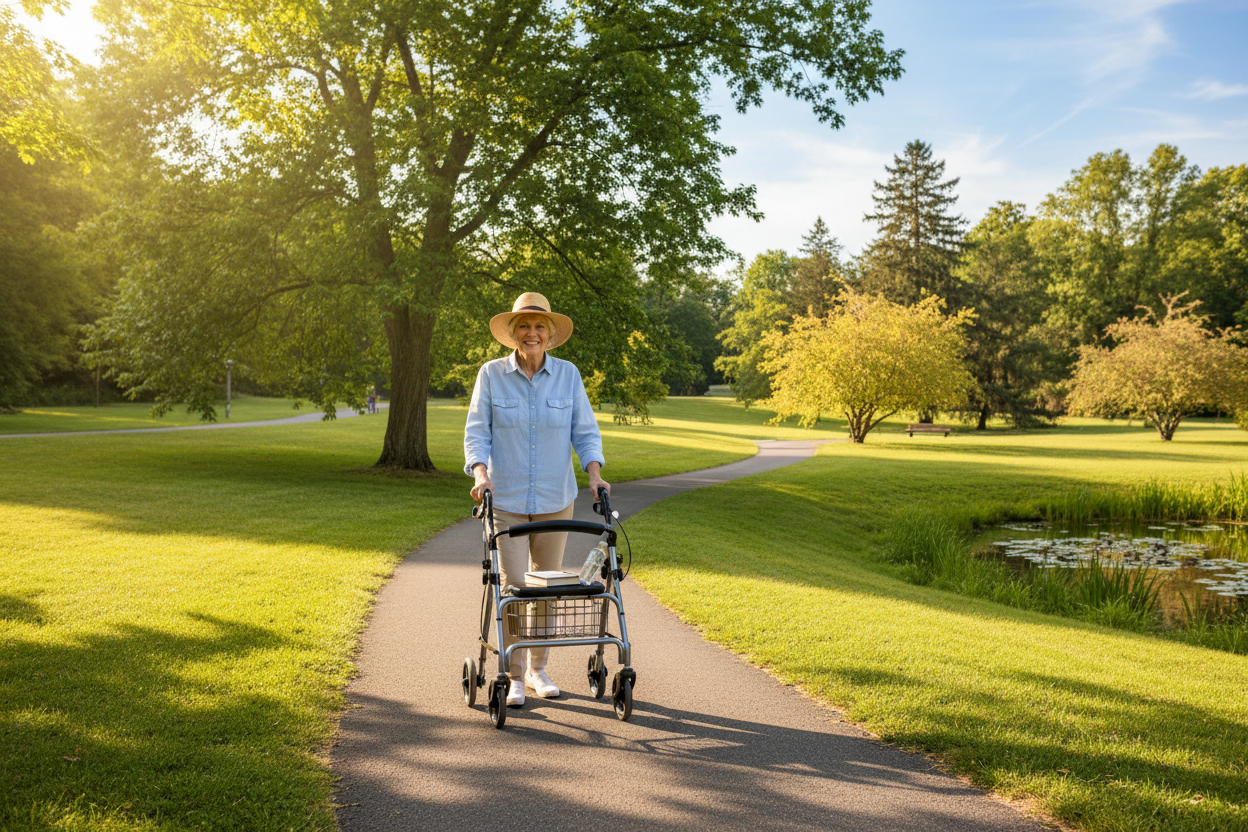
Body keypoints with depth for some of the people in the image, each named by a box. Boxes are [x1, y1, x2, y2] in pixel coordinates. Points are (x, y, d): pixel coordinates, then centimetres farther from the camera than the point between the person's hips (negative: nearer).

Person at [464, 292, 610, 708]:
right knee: (514, 587, -5)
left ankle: (538, 669, 27)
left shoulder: (568, 374, 1)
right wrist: (481, 473, -20)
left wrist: (594, 473, -12)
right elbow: (477, 431, -3)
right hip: (505, 500, -2)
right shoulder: (491, 374, -3)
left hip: (555, 500, 2)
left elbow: (585, 431, 3)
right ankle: (513, 677, 8)